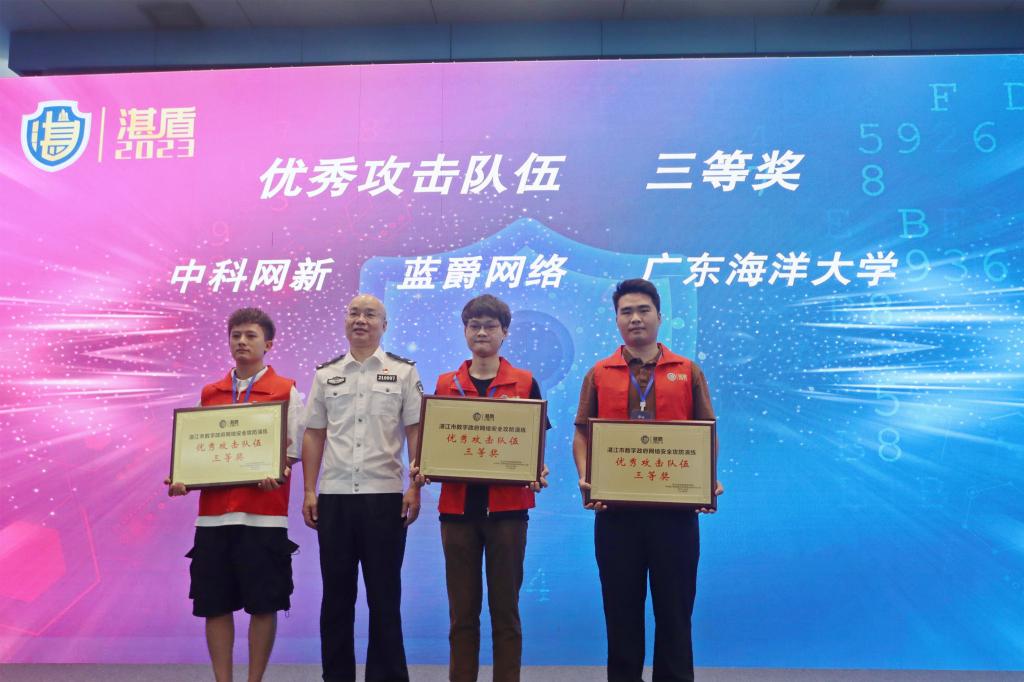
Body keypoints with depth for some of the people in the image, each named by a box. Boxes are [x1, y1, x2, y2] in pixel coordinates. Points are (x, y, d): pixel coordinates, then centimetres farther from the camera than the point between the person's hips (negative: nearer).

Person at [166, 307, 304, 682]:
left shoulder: (286, 391, 2)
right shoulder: (209, 393, 14)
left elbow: (293, 449, -1)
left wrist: (277, 475, -20)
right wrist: (181, 479, -3)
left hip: (263, 514, -4)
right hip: (214, 513, 4)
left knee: (263, 604, 2)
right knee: (214, 604, 7)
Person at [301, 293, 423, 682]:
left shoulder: (403, 371, 4)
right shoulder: (326, 374, 11)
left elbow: (415, 433, 0)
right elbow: (313, 435, 10)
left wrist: (415, 488, -7)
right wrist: (309, 491, 3)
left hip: (385, 496, -2)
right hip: (333, 497, 2)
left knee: (384, 594, 4)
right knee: (336, 593, 9)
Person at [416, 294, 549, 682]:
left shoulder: (525, 383, 4)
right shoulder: (445, 384, 9)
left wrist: (538, 472, -15)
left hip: (507, 507, -1)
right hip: (457, 507, 2)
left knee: (505, 608, 6)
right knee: (462, 610, 8)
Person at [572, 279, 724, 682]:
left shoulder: (688, 372, 7)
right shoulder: (599, 374, 8)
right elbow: (582, 433, 6)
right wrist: (585, 478, -10)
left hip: (675, 505, 0)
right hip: (616, 506, 1)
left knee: (674, 604, 8)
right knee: (621, 605, 10)